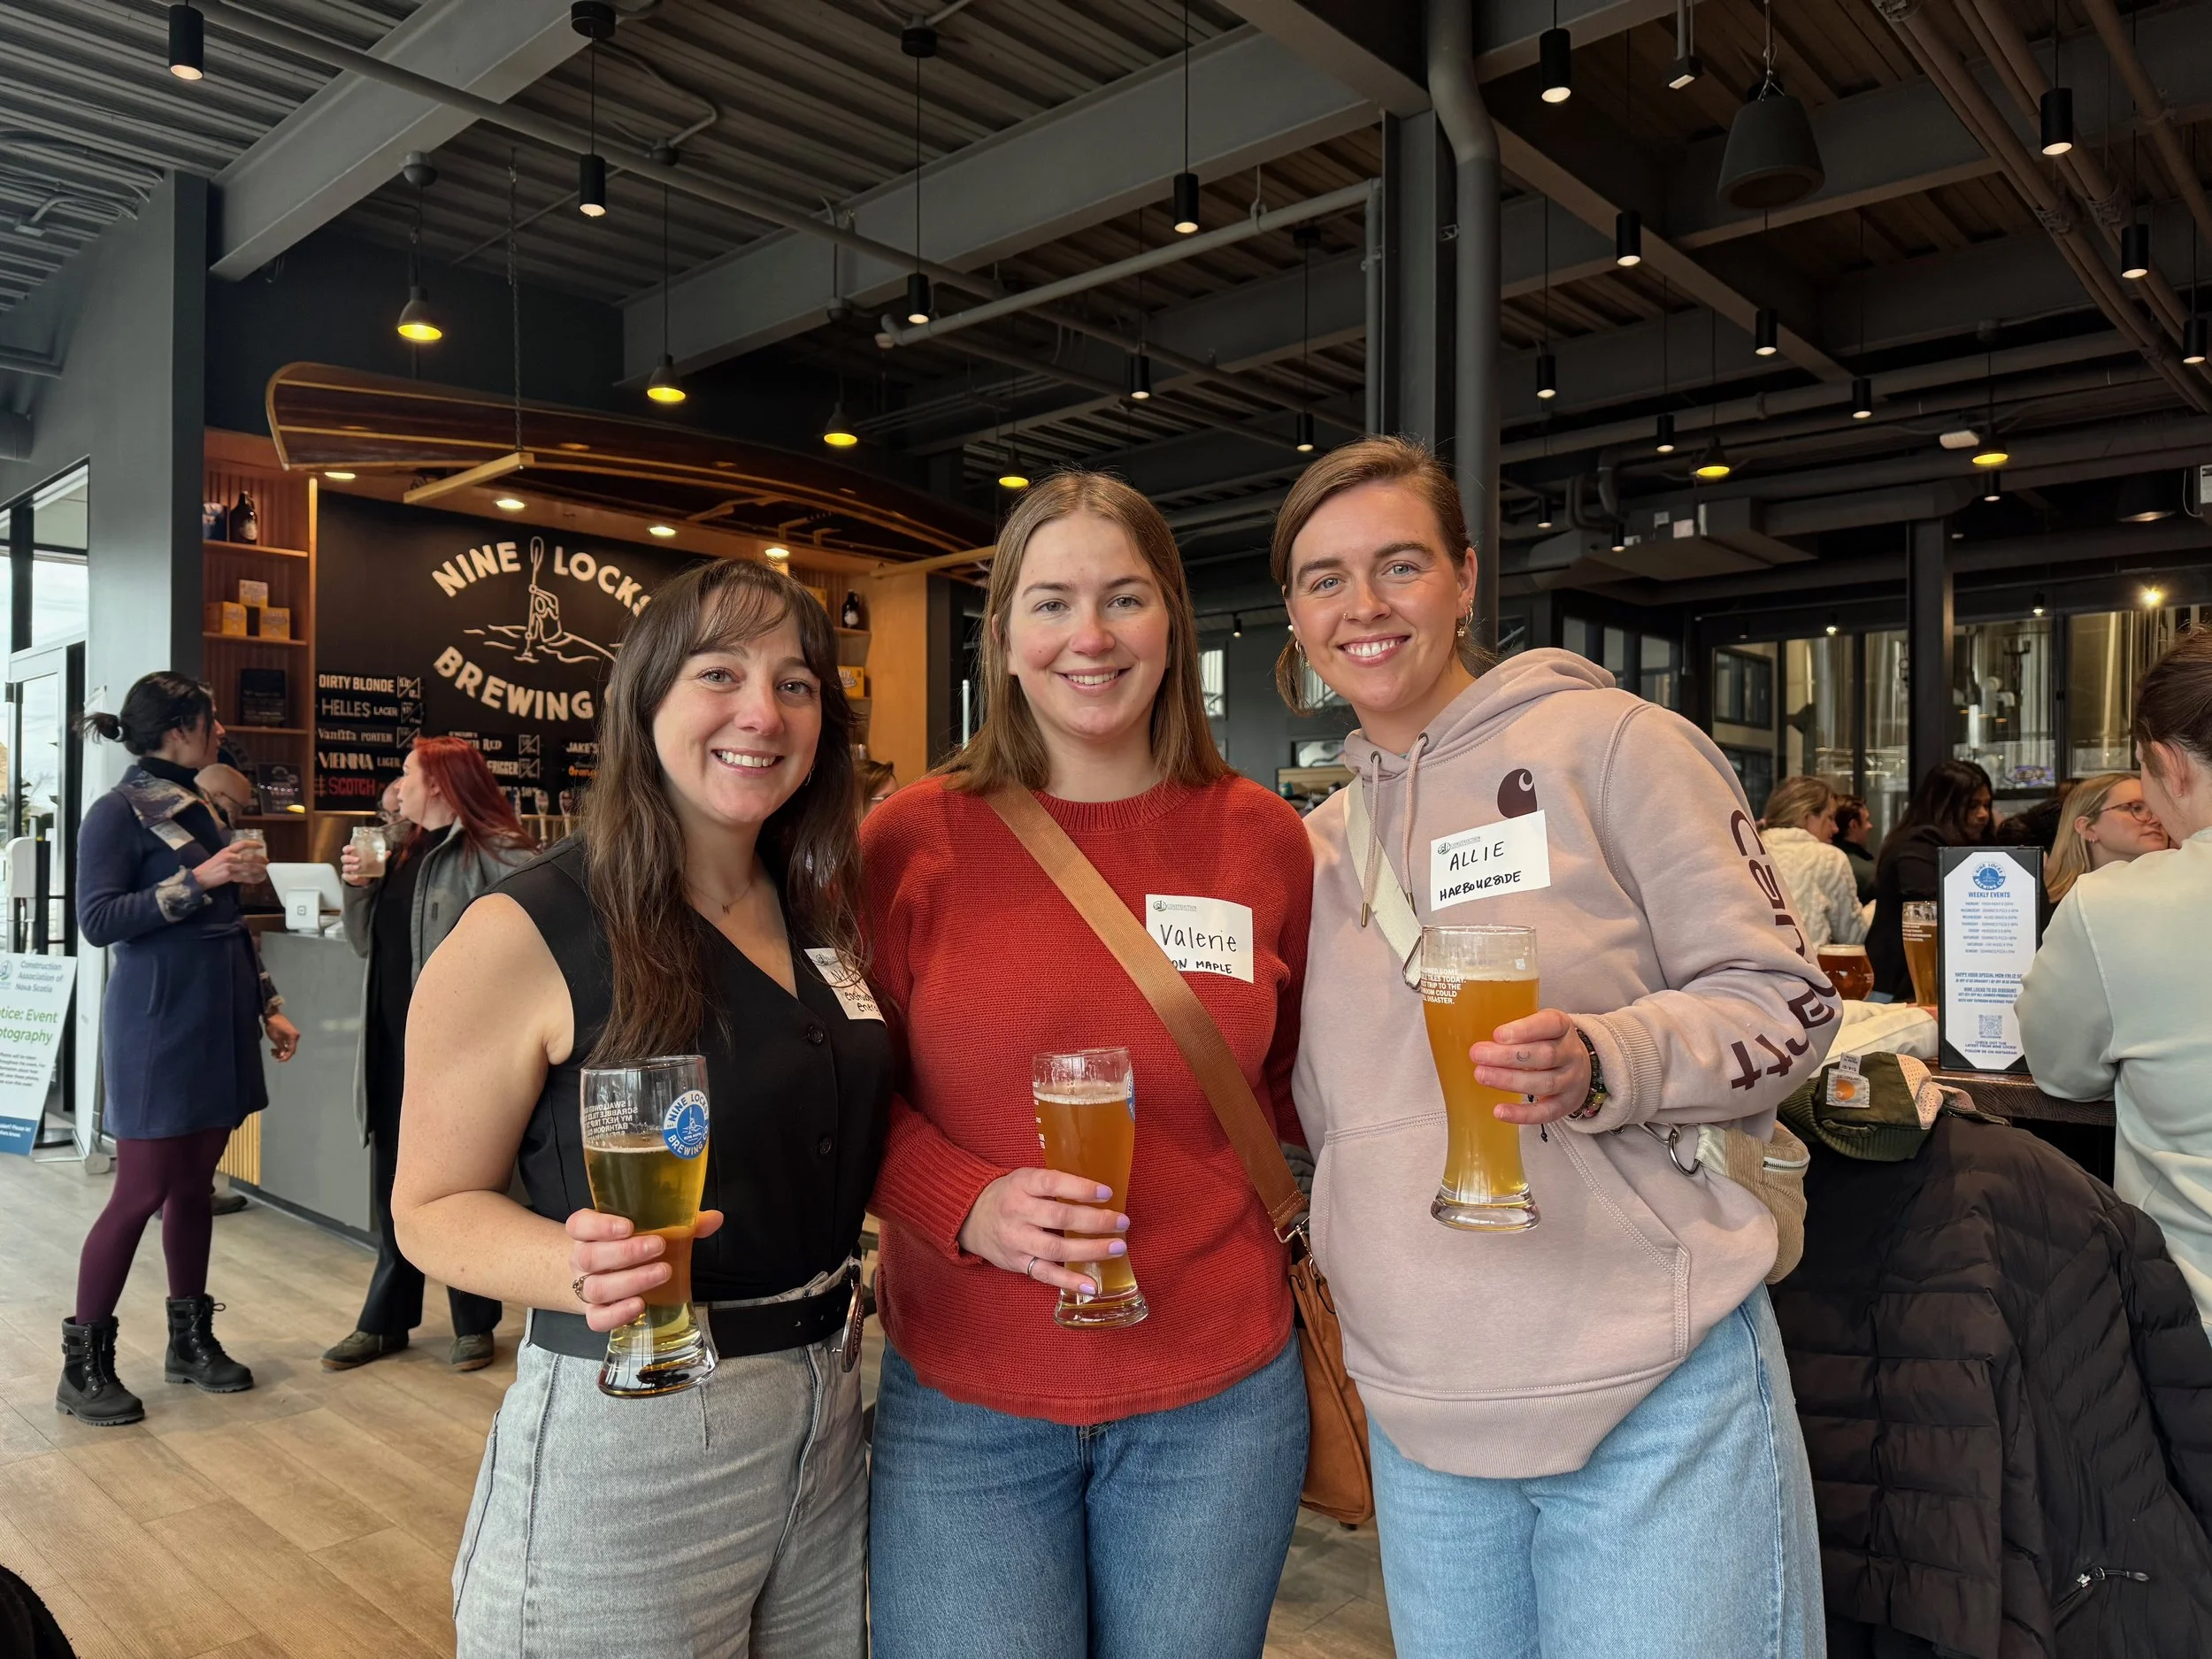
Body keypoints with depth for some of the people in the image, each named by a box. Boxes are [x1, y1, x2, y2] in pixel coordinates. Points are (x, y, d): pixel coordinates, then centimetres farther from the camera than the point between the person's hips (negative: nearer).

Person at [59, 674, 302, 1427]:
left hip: (216, 1020, 7)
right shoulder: (119, 812, -8)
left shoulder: (196, 808, 13)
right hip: (157, 1024, -7)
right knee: (142, 1191, -3)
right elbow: (97, 921, -16)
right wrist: (196, 881, -21)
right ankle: (83, 1363, 11)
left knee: (195, 1184, 13)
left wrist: (267, 1006, 16)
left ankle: (191, 1341, 24)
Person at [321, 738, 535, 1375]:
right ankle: (385, 1321, 28)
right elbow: (366, 944, 17)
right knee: (393, 1185, 15)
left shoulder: (495, 853, -12)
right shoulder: (403, 854, 14)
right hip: (394, 1044, 7)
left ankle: (474, 1323, 21)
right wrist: (356, 886, 2)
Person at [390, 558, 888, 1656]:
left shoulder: (820, 913, 3)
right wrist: (583, 1267, -27)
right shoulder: (525, 934, -14)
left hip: (827, 1423, 6)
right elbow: (433, 1207, -10)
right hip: (622, 1434, -5)